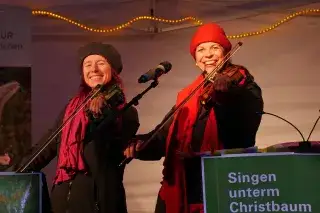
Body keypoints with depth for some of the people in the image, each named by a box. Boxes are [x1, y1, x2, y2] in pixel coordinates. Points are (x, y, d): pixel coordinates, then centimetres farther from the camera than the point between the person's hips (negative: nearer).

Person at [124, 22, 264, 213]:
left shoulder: (242, 83, 4)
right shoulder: (187, 96, 17)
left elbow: (253, 110, -17)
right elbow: (166, 135, 12)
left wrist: (227, 91, -37)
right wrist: (140, 144, -8)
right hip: (183, 184, 5)